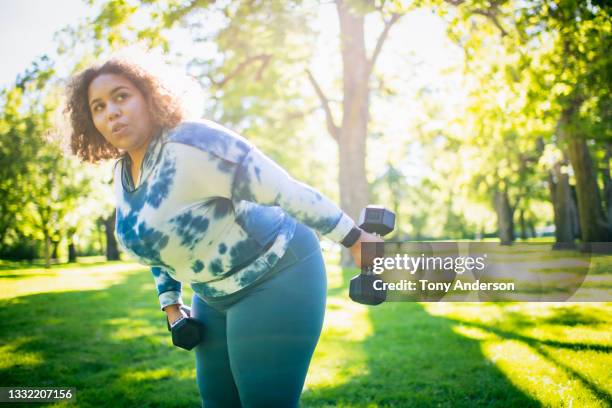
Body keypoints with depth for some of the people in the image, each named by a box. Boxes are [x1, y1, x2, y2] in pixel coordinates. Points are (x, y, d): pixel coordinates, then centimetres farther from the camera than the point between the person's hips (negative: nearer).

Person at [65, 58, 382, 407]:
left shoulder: (191, 144, -25)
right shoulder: (123, 175, 3)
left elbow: (284, 189, -26)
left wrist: (355, 238, -22)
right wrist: (171, 303, 15)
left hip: (276, 278, -9)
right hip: (219, 296, 9)